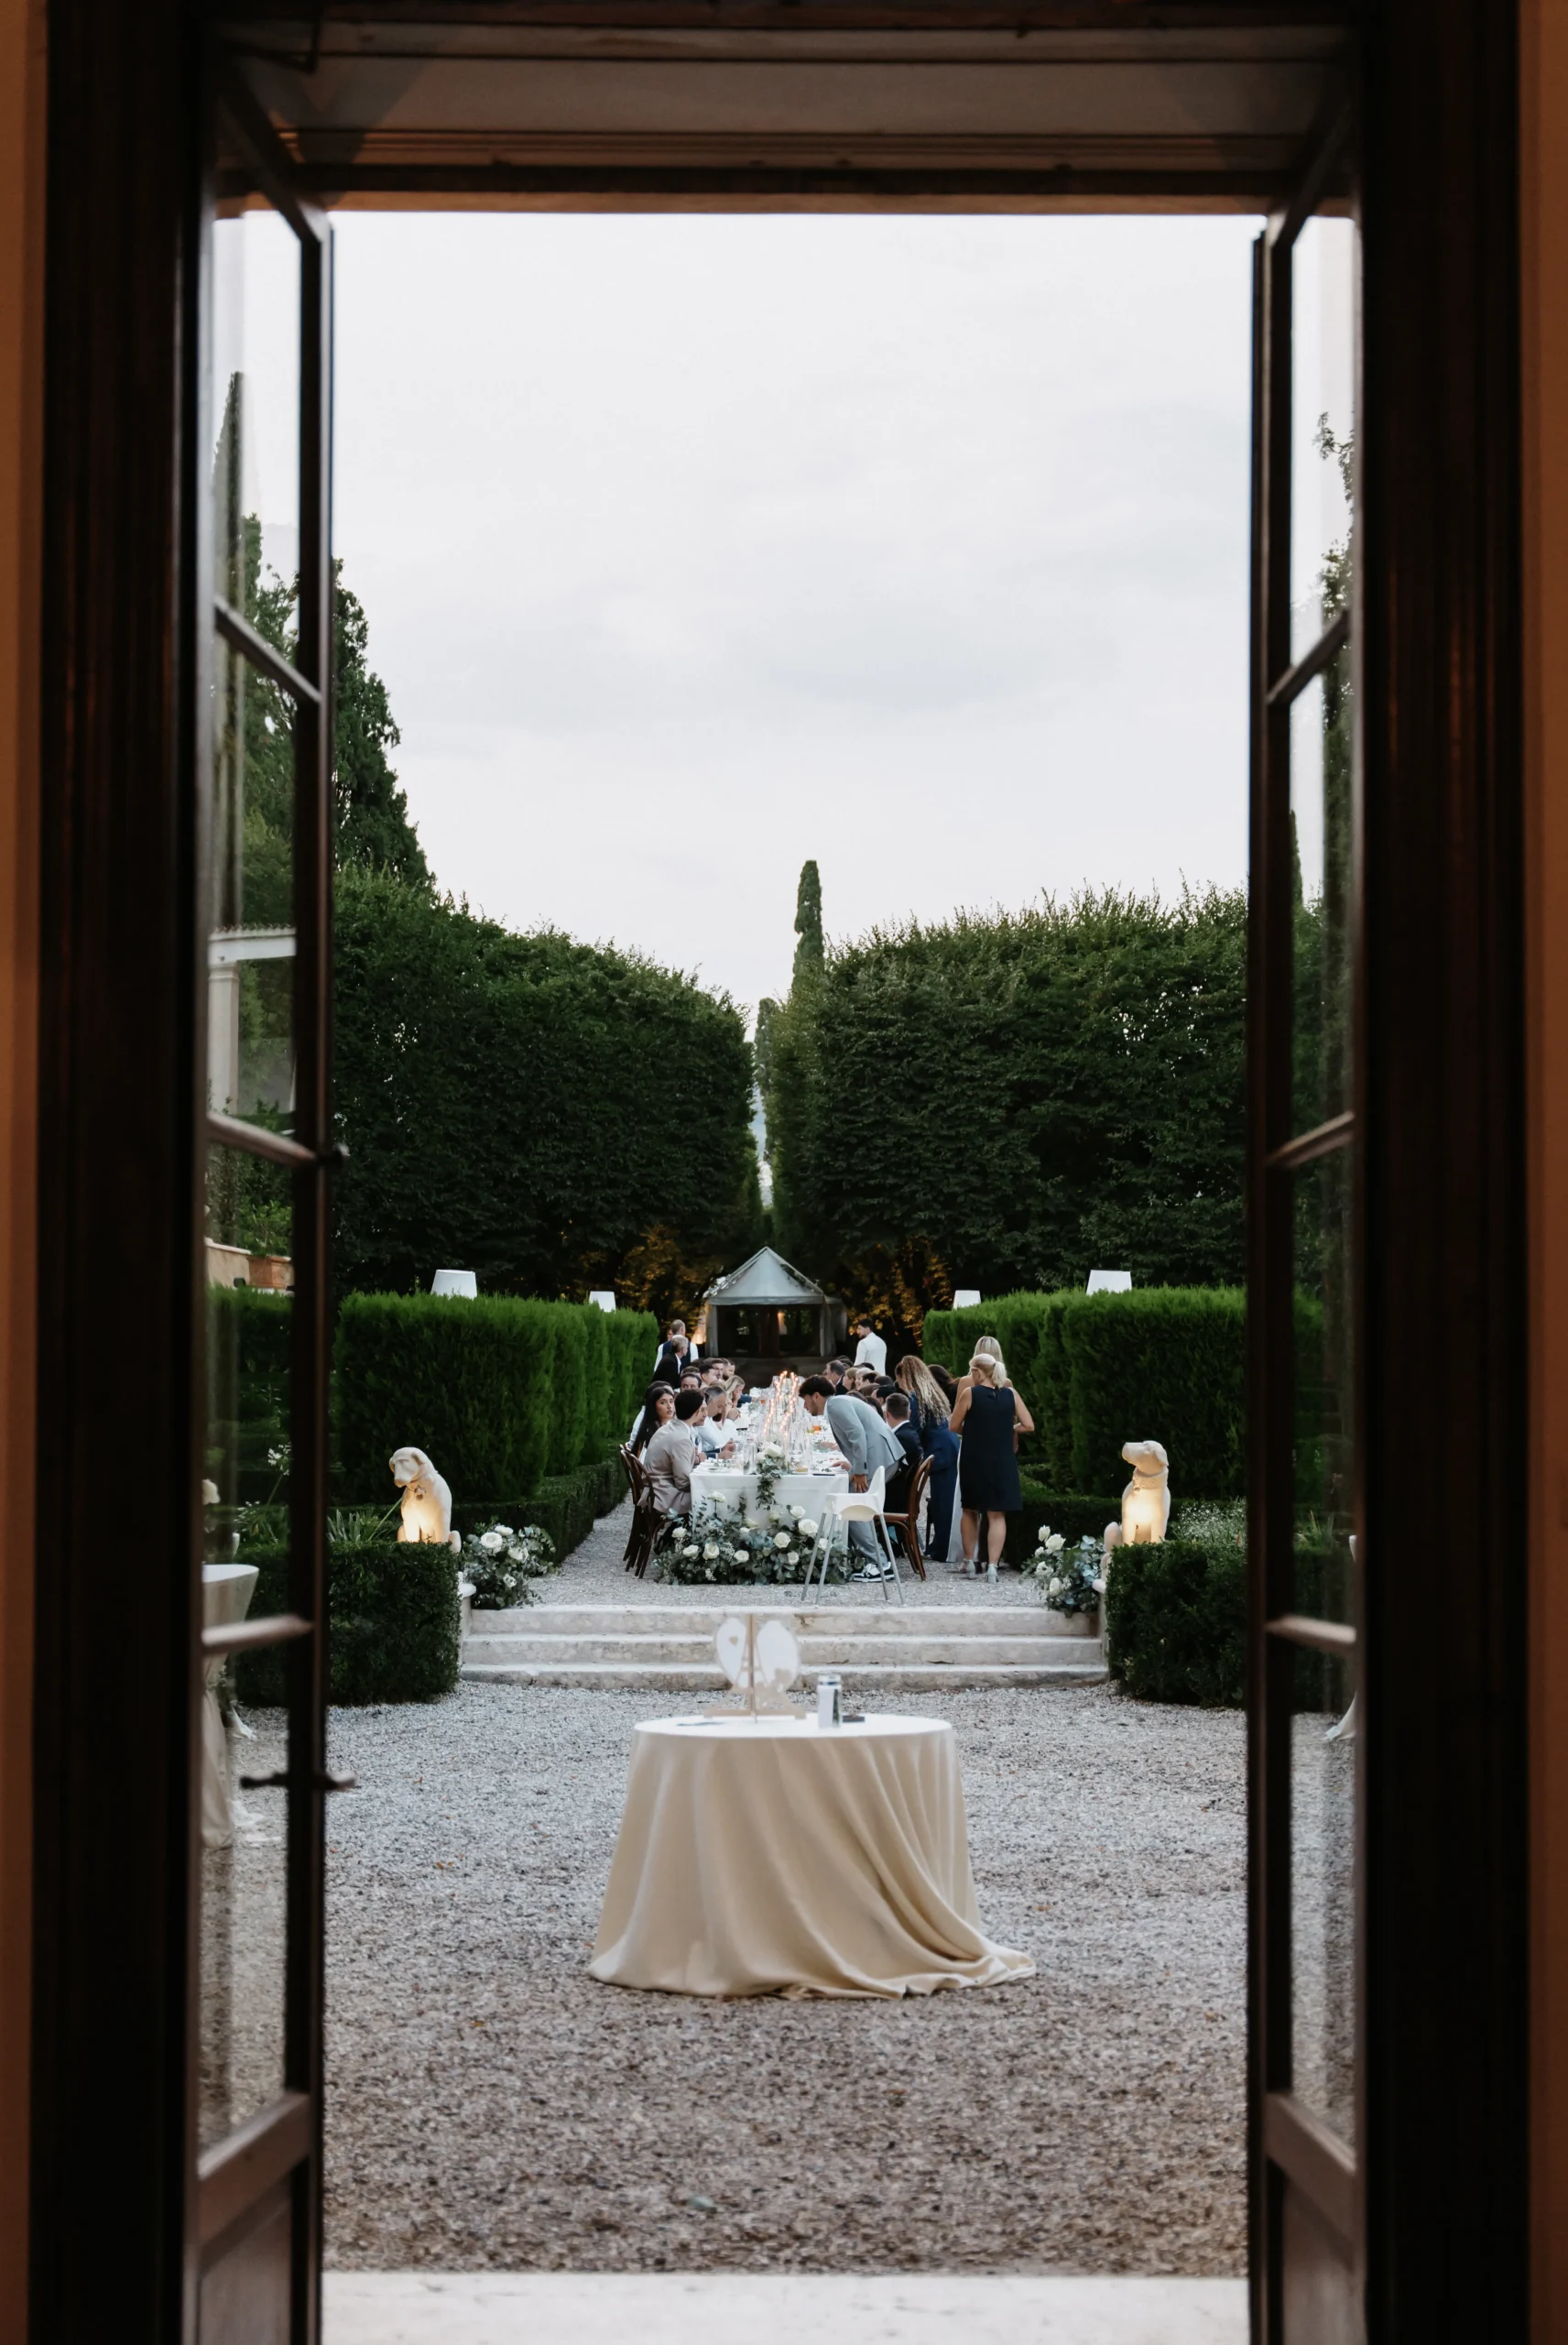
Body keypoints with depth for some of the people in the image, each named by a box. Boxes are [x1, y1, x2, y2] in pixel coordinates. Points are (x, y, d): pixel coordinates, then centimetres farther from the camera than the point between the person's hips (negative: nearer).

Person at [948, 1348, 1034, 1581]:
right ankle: (992, 1564, -7)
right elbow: (1028, 1425, -3)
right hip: (1001, 1459, 1)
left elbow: (955, 1426, -5)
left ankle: (970, 1562, 21)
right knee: (997, 1514, 3)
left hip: (973, 1458, -1)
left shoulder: (969, 1392, -9)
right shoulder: (1010, 1393, -2)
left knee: (970, 1510, 17)